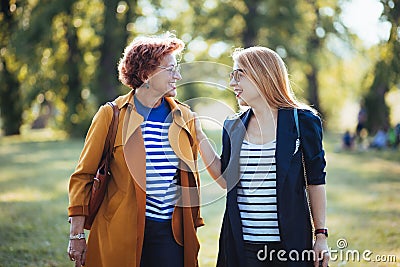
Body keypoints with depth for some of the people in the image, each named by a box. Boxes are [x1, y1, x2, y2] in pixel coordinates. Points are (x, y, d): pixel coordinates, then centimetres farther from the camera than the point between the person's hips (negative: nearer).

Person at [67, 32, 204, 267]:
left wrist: (193, 228, 15)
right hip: (122, 233, -3)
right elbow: (83, 175, 1)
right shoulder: (111, 115, -2)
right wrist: (77, 235, -4)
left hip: (171, 232, 3)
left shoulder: (184, 118, 8)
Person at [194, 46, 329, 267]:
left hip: (289, 240, -3)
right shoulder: (233, 127, 9)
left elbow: (315, 181, 0)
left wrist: (321, 235, -2)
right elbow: (226, 180, 6)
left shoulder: (302, 121, -2)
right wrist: (199, 136, 3)